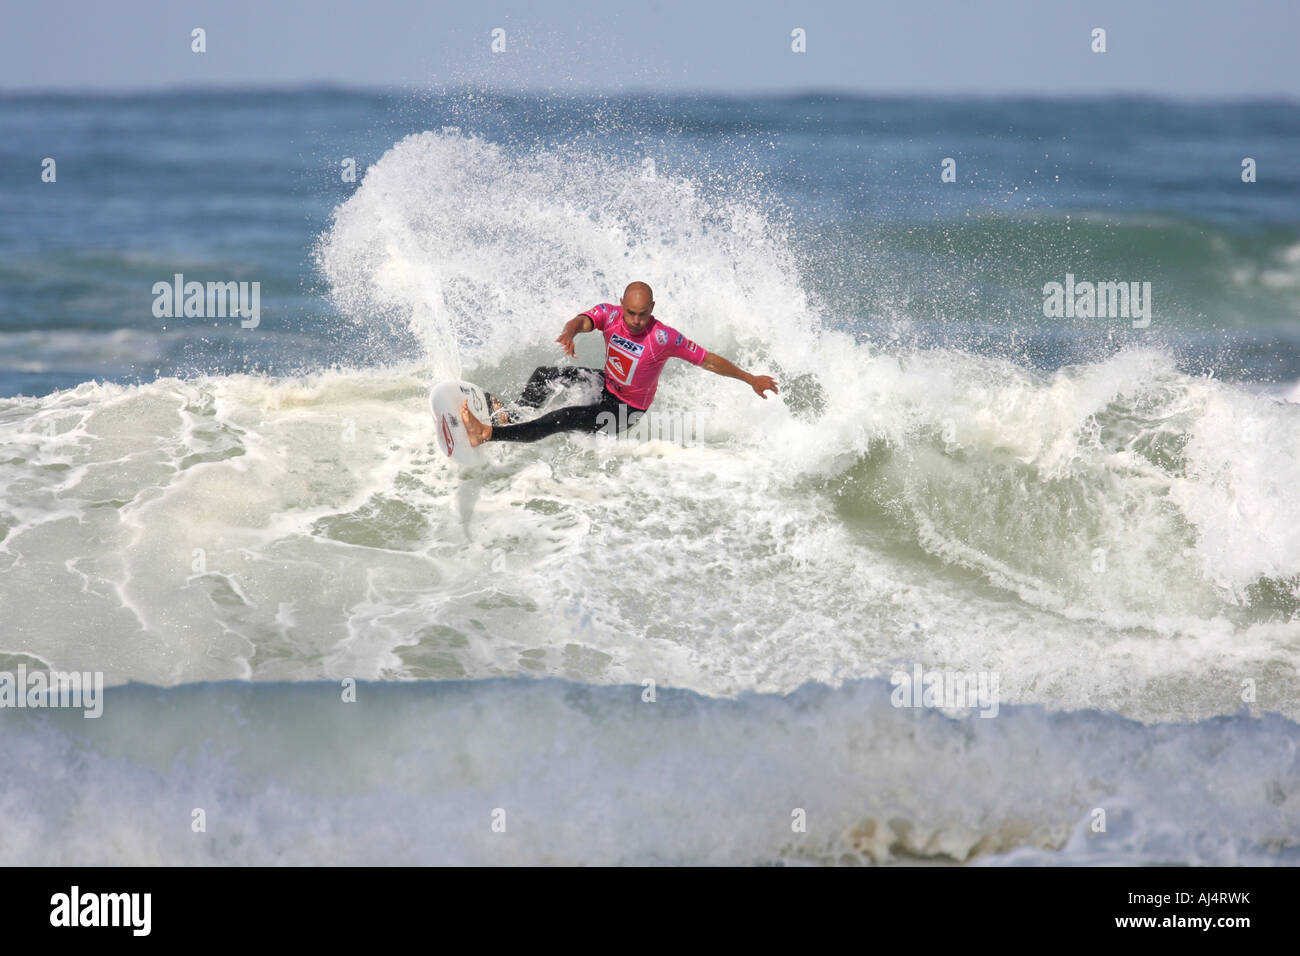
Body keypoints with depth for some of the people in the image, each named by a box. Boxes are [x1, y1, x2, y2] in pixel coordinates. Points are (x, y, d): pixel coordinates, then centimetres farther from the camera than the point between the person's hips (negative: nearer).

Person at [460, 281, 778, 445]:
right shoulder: (609, 315, -17)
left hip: (627, 409, -6)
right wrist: (571, 331, -63)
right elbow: (583, 321, -37)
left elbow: (709, 361, -20)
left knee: (563, 419, -23)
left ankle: (487, 434, -31)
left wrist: (751, 380, -15)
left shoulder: (664, 338, -29)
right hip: (606, 384, 6)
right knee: (545, 375, -1)